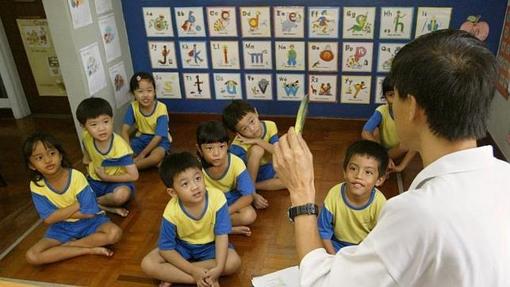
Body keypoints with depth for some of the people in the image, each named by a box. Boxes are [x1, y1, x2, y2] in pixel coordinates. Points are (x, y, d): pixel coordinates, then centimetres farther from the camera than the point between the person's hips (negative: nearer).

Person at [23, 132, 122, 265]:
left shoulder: (76, 177, -22)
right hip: (61, 228, 3)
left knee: (115, 233, -30)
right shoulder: (36, 186, -13)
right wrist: (76, 206, -18)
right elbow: (48, 218, -15)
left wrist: (61, 212, -15)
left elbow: (89, 213, -21)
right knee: (31, 256, -20)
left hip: (88, 223, -2)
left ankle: (66, 245, -13)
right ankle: (91, 249, -19)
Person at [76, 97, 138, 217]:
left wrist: (106, 177, -19)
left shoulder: (120, 146, -26)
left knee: (122, 194, -38)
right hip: (95, 181, 5)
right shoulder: (87, 138, -11)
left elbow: (134, 176, -26)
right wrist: (87, 161, 1)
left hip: (116, 182, -5)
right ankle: (109, 208, -15)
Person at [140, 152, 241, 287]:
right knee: (147, 264, -20)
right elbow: (166, 250, -19)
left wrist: (219, 268, -34)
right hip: (181, 246, 0)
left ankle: (174, 276, -17)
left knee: (234, 262, -27)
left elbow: (222, 235, -22)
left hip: (210, 245, 0)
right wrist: (194, 271, -27)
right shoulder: (172, 212, -28)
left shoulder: (217, 198, -29)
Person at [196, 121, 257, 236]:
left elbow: (248, 196, -21)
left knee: (249, 216, -28)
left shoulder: (236, 163, -26)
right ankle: (231, 229, -18)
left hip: (232, 199, -1)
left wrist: (225, 212, -28)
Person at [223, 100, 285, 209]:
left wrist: (258, 141, -34)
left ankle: (254, 186, -13)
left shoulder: (270, 126, -18)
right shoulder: (238, 146, -31)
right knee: (257, 149, -35)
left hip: (267, 169, 5)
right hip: (248, 173, -5)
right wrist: (254, 195, -37)